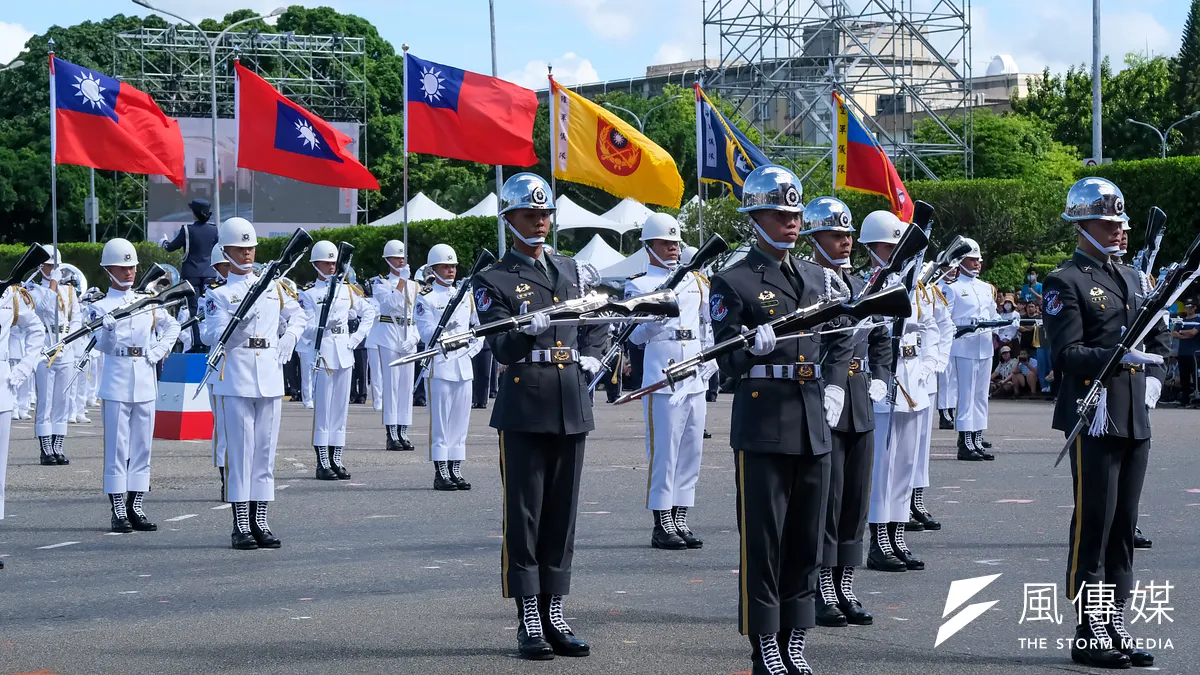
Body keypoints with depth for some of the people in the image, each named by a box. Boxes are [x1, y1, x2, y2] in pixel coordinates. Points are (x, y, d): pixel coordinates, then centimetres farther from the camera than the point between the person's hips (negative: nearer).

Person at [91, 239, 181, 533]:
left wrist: (159, 351, 7)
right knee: (117, 447, -3)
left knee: (142, 447, 7)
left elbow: (173, 327, 23)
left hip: (145, 383, 4)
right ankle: (118, 511, 0)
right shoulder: (101, 306, 0)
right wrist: (107, 327, -32)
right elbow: (102, 345, -11)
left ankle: (135, 507, 13)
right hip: (116, 384, -4)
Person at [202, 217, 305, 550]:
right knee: (239, 450, -4)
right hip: (236, 378, -4)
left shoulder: (273, 286, 14)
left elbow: (297, 314, 28)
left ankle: (260, 522, 13)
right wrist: (238, 326, -27)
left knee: (265, 450, 7)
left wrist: (289, 339, 11)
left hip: (270, 377, 5)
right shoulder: (219, 293, 0)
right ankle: (241, 526, -1)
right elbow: (212, 336, -10)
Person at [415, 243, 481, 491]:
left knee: (461, 421, 7)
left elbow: (478, 327, 17)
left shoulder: (464, 296, 15)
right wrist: (445, 338, -23)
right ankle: (440, 473, -1)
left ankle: (456, 471, 12)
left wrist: (473, 348, 2)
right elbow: (426, 333, -10)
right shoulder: (426, 298, -2)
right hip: (439, 365, -6)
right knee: (440, 421, -4)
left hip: (463, 365, 6)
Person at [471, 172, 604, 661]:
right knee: (523, 515, -2)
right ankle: (529, 620, 2)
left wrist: (591, 355, 12)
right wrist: (529, 328, -32)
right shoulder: (493, 281, -2)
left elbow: (594, 321, 30)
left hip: (571, 406, 5)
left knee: (562, 513, 8)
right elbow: (502, 349, -13)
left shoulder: (568, 270, 16)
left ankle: (554, 615, 14)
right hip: (525, 409, -5)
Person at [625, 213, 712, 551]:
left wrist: (710, 363, 11)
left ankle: (680, 520, 14)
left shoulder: (695, 281, 17)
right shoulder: (638, 285, 1)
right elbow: (635, 335, -6)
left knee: (691, 450, 7)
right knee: (663, 451, -6)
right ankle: (662, 524, -2)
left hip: (695, 380, 6)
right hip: (662, 379, -6)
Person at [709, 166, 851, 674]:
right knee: (763, 539, -2)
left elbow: (839, 340, 24)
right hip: (762, 427, -6)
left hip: (814, 425, 6)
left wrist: (835, 386, 8)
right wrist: (754, 344, -27)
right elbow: (726, 362, -7)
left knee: (806, 538, 9)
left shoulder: (816, 276, 15)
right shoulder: (734, 283, -3)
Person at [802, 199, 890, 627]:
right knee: (825, 497, -4)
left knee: (856, 498, 9)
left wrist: (880, 379, 14)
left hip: (860, 409, 7)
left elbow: (880, 339, 27)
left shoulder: (860, 287, 16)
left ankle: (845, 587, 16)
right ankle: (823, 592, 3)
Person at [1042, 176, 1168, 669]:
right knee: (1093, 523, -4)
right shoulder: (1066, 283, -5)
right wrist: (1120, 358, -26)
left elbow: (1158, 340, 23)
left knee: (1124, 525, 11)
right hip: (1094, 419, -7)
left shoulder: (1131, 279, 18)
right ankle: (1088, 634, 1)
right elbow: (1067, 352, -14)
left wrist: (1153, 376, 5)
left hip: (1135, 420, 7)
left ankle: (1115, 624, 18)